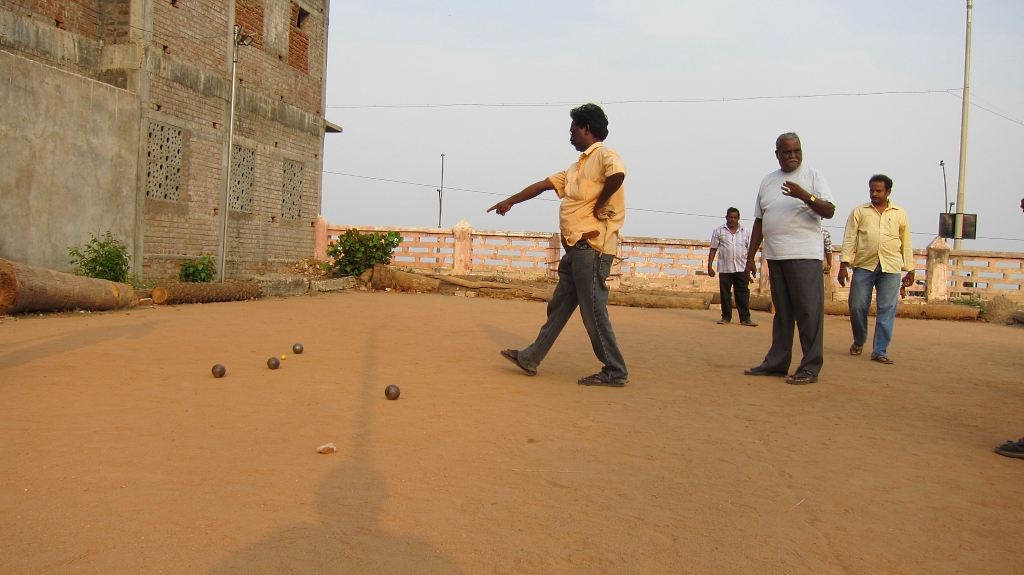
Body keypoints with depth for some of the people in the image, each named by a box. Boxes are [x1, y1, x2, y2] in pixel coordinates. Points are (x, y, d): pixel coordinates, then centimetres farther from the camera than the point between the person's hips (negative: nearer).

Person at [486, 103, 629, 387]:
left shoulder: (604, 155, -6)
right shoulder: (577, 167, 24)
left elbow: (617, 173, -29)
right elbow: (543, 185, 28)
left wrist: (599, 204, -18)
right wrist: (510, 202, 30)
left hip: (592, 246, -10)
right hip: (575, 248, 10)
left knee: (593, 311, -7)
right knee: (558, 306, 12)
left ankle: (615, 372, 1)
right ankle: (530, 359, 19)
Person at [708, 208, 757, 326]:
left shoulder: (745, 232, 10)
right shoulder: (719, 231, 6)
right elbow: (713, 249, 5)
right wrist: (709, 266, 0)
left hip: (741, 268, 1)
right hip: (725, 268, 0)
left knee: (743, 293, -3)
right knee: (725, 293, 4)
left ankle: (745, 318, -2)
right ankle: (726, 317, 13)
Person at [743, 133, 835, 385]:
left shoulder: (813, 176, 2)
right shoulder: (767, 181, 15)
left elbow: (829, 211, -8)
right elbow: (759, 222, 17)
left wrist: (806, 196, -24)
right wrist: (750, 257, 13)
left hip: (805, 255, -5)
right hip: (775, 256, 5)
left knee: (809, 312, -5)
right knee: (781, 312, 10)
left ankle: (810, 367, -2)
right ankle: (776, 362, 15)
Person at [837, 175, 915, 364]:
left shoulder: (900, 214, 12)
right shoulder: (859, 212, 9)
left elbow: (906, 243, 14)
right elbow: (849, 239, 5)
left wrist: (910, 270, 10)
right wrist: (843, 265, -4)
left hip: (891, 268, 0)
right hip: (864, 266, 0)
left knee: (887, 310, -2)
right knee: (857, 306, -1)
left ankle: (880, 351, 4)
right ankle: (859, 341, 23)